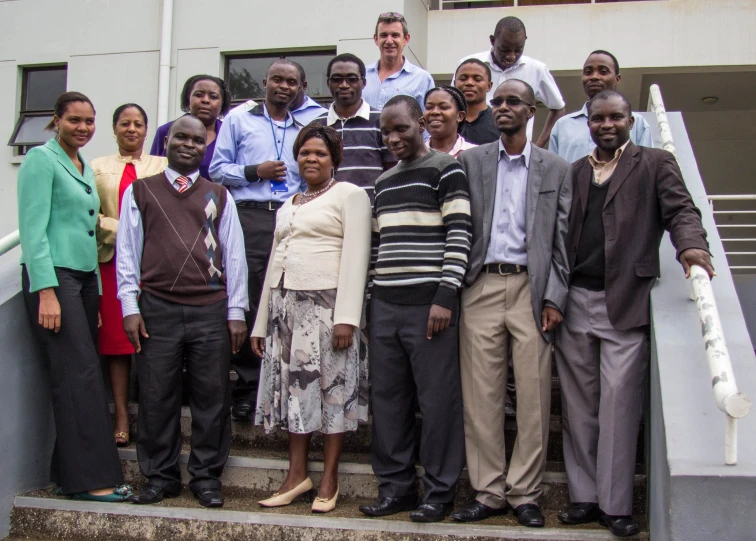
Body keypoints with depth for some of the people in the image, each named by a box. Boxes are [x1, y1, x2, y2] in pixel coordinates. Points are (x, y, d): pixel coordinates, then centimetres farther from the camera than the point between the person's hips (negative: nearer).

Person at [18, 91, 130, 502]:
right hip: (53, 274, -8)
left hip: (85, 275, 8)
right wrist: (46, 293, -18)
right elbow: (33, 229, -12)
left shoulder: (84, 167, 19)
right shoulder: (41, 159, -4)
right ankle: (90, 478, -6)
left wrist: (95, 289, 16)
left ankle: (69, 472, 11)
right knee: (80, 373, -10)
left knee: (77, 375, 5)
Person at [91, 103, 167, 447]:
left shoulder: (163, 166, 12)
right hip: (113, 260, 1)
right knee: (116, 339, 0)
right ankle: (121, 416, 6)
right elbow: (91, 216, 4)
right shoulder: (98, 168, 14)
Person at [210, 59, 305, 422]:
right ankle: (247, 386, 2)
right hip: (251, 217, -2)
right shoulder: (239, 121, 13)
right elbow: (218, 169, 8)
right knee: (248, 303, -5)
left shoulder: (303, 131, 21)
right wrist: (254, 172, -5)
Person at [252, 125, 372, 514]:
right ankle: (297, 474, 15)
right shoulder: (288, 206, 22)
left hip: (328, 302, -6)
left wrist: (347, 316, -18)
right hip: (286, 304, 6)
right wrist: (261, 321, 17)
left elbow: (356, 256, -9)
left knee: (332, 388, -2)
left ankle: (329, 480, 6)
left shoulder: (349, 195, 1)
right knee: (292, 387, 6)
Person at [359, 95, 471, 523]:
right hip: (385, 303, 7)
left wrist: (446, 297, -16)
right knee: (389, 399, 9)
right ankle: (396, 486, 20)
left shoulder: (445, 170, -2)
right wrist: (373, 300, 15)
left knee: (438, 400, -1)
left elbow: (459, 235, -9)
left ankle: (440, 492, 10)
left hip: (429, 303, -6)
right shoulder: (384, 181, 18)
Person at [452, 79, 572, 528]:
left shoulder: (556, 169, 9)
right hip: (481, 287, 1)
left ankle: (525, 494, 14)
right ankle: (489, 491, 15)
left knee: (534, 397, 1)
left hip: (531, 287, -1)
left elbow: (562, 238, 5)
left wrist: (554, 298, -3)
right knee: (481, 395, 3)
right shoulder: (471, 161, 11)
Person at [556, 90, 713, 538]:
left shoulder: (655, 164, 8)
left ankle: (616, 505, 5)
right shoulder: (573, 172, 17)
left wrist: (691, 245, -26)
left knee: (618, 400, -5)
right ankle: (586, 496, 18)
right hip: (575, 300, 4)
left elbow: (680, 211, -3)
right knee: (579, 404, 7)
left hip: (625, 303, -4)